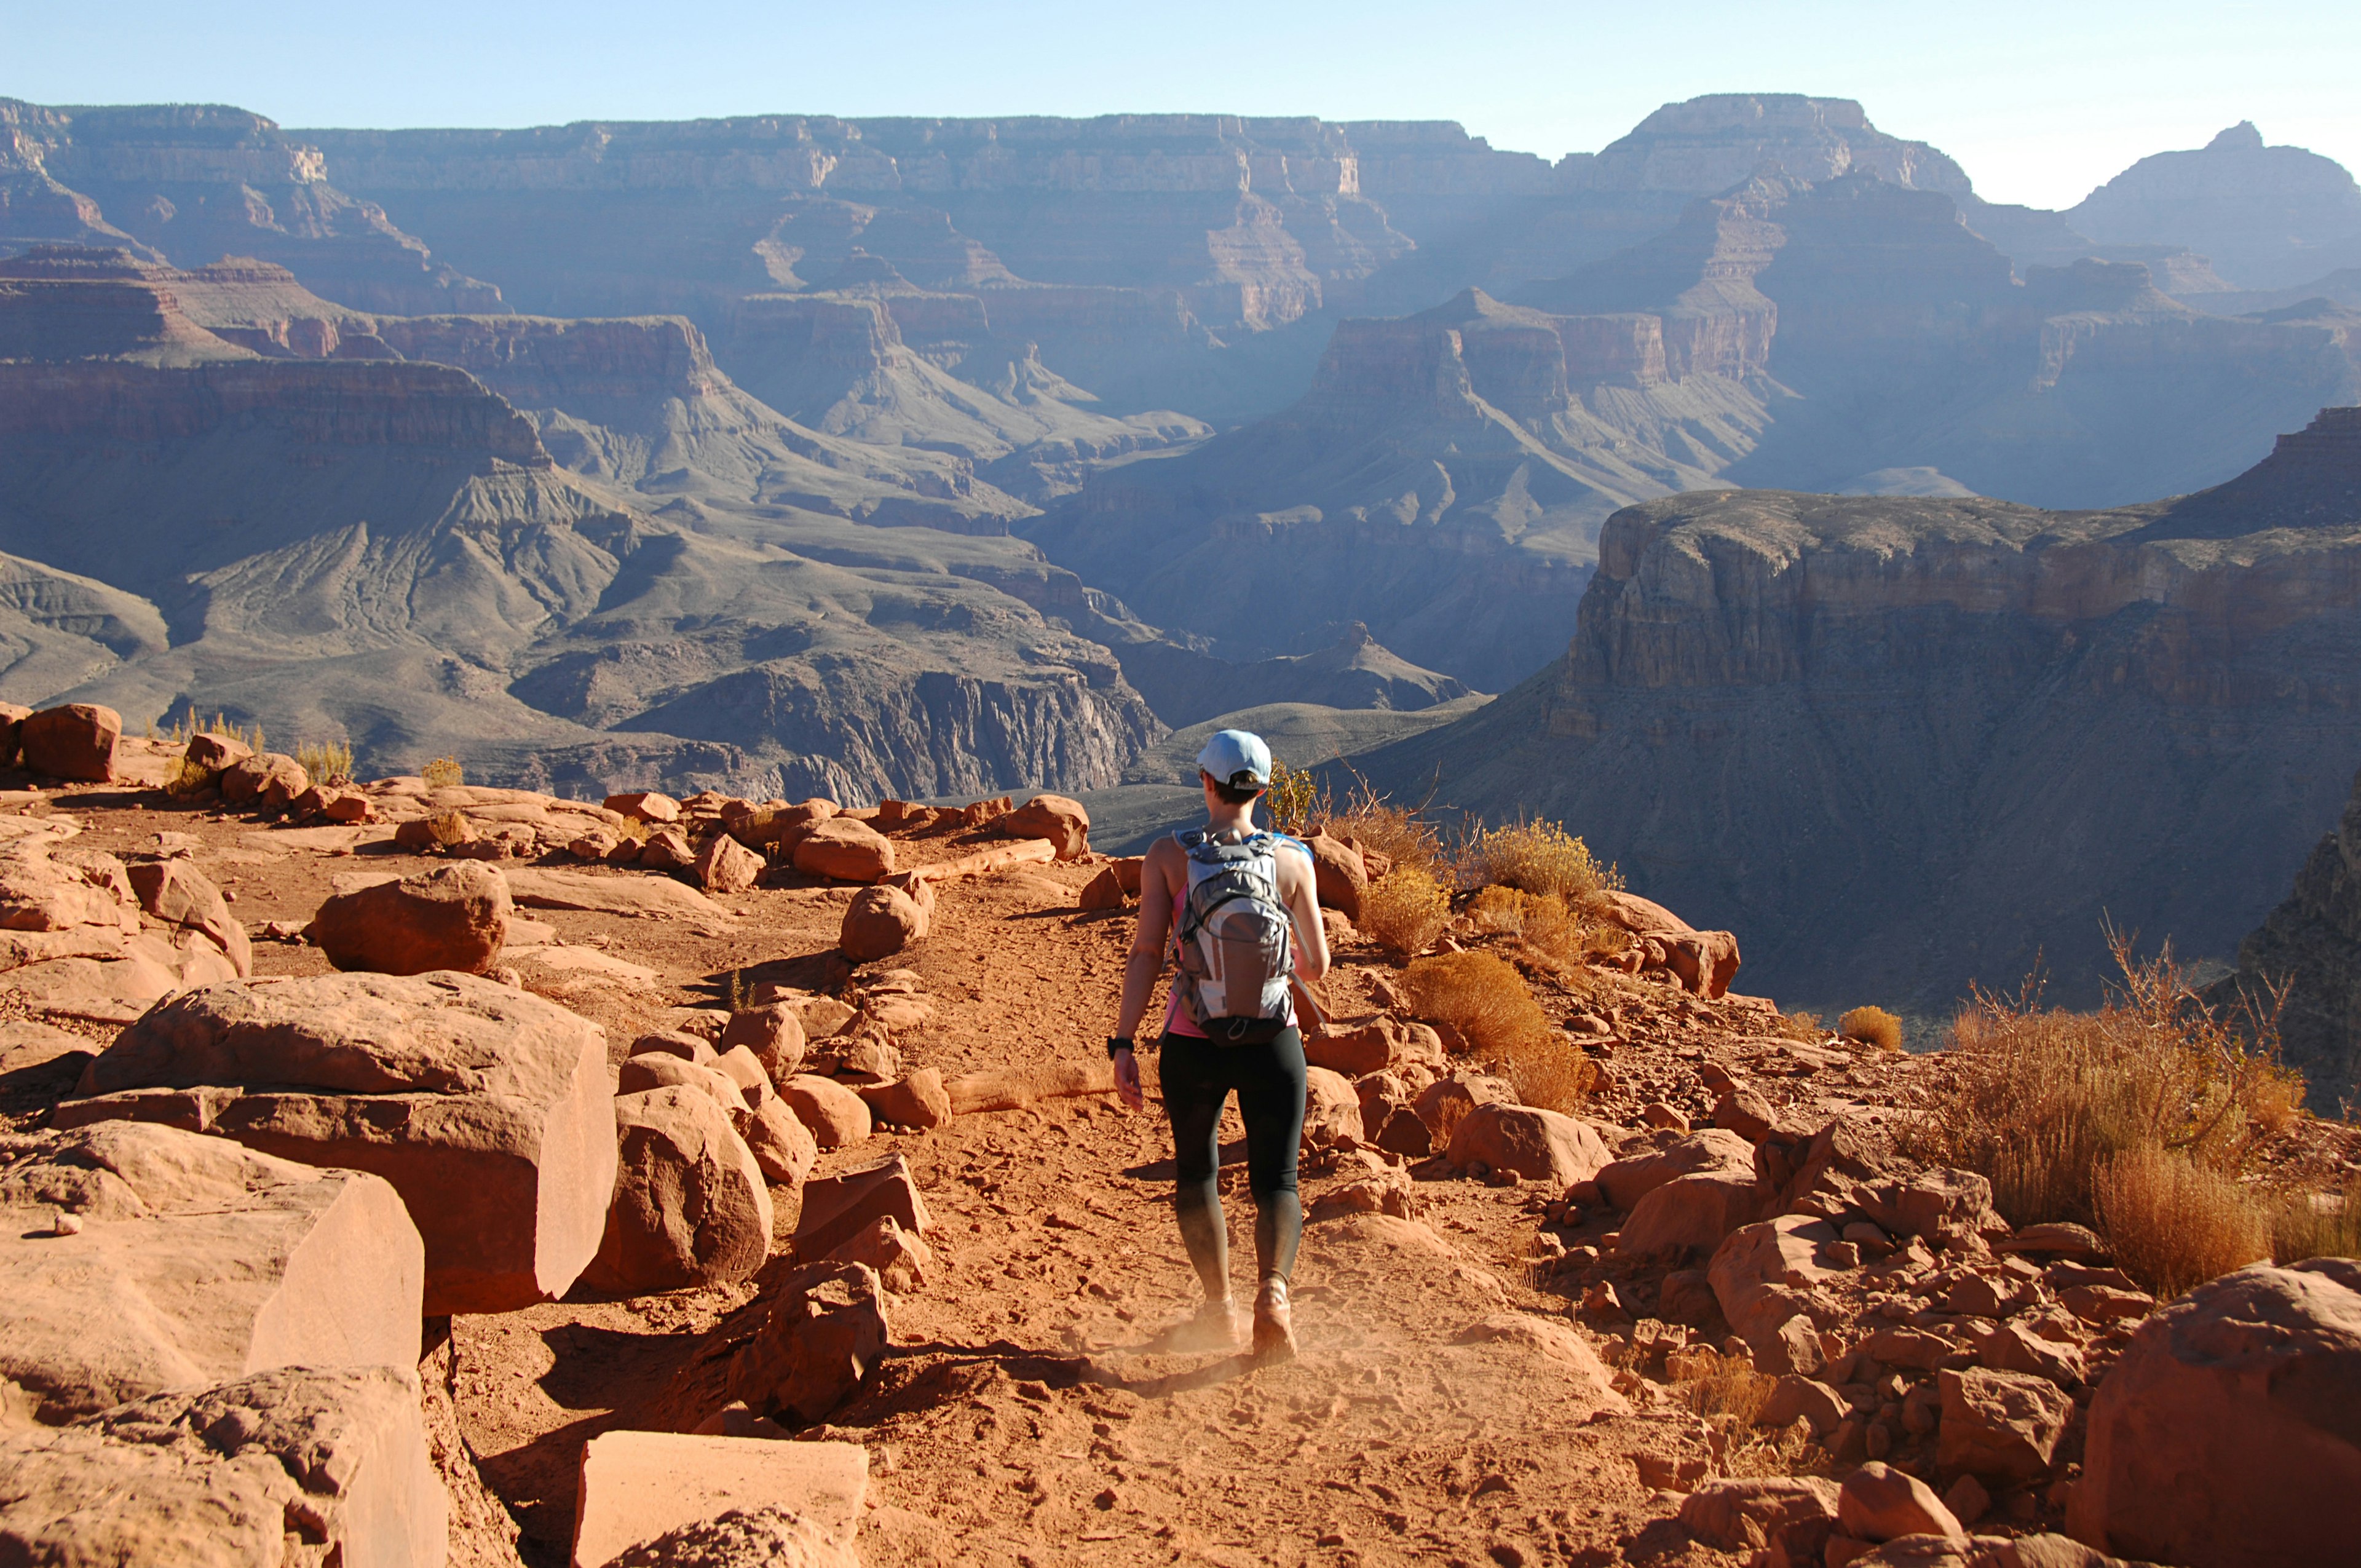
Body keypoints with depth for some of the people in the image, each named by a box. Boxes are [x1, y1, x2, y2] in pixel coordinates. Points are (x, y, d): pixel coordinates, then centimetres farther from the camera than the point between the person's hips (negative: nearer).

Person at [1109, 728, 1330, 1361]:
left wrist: (1123, 1045, -9)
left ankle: (1220, 1308, 25)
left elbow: (1146, 954, -12)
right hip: (1273, 1047, 0)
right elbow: (1317, 965, 2)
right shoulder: (1292, 859, -3)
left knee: (1195, 1173, 23)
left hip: (1192, 1048, 0)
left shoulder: (1169, 856, -6)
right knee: (1276, 1183, 9)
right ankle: (1272, 1291, -18)